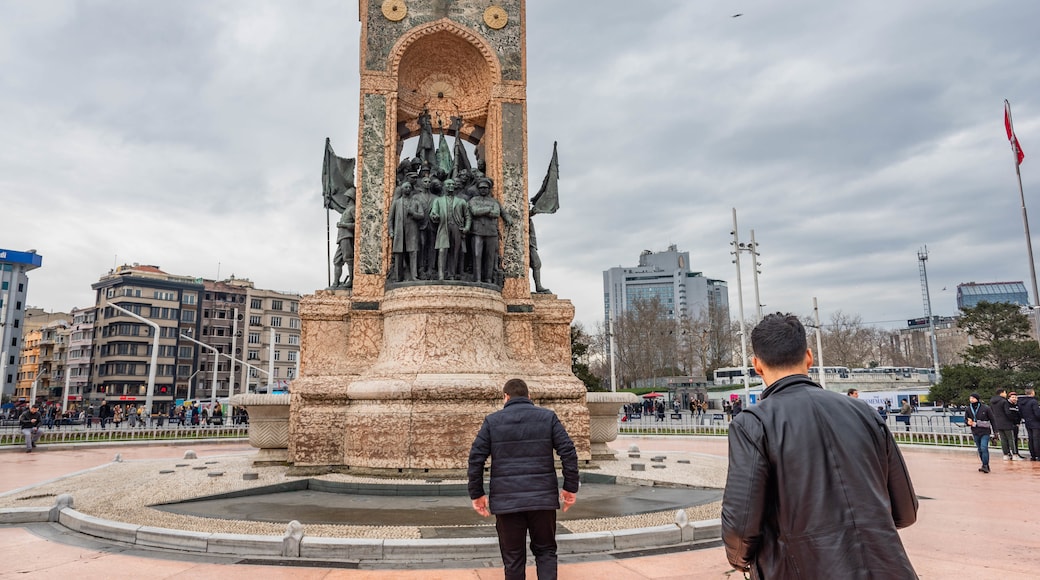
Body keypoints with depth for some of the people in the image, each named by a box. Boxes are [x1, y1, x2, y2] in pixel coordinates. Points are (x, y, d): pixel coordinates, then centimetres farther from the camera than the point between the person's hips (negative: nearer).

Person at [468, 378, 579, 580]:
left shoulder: (492, 421, 4)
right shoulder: (548, 417, 5)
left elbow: (476, 458, 0)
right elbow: (568, 452, -2)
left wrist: (477, 494, 7)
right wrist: (570, 487, 5)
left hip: (506, 501, 0)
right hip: (543, 499, 1)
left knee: (513, 558, 11)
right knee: (545, 551, 15)